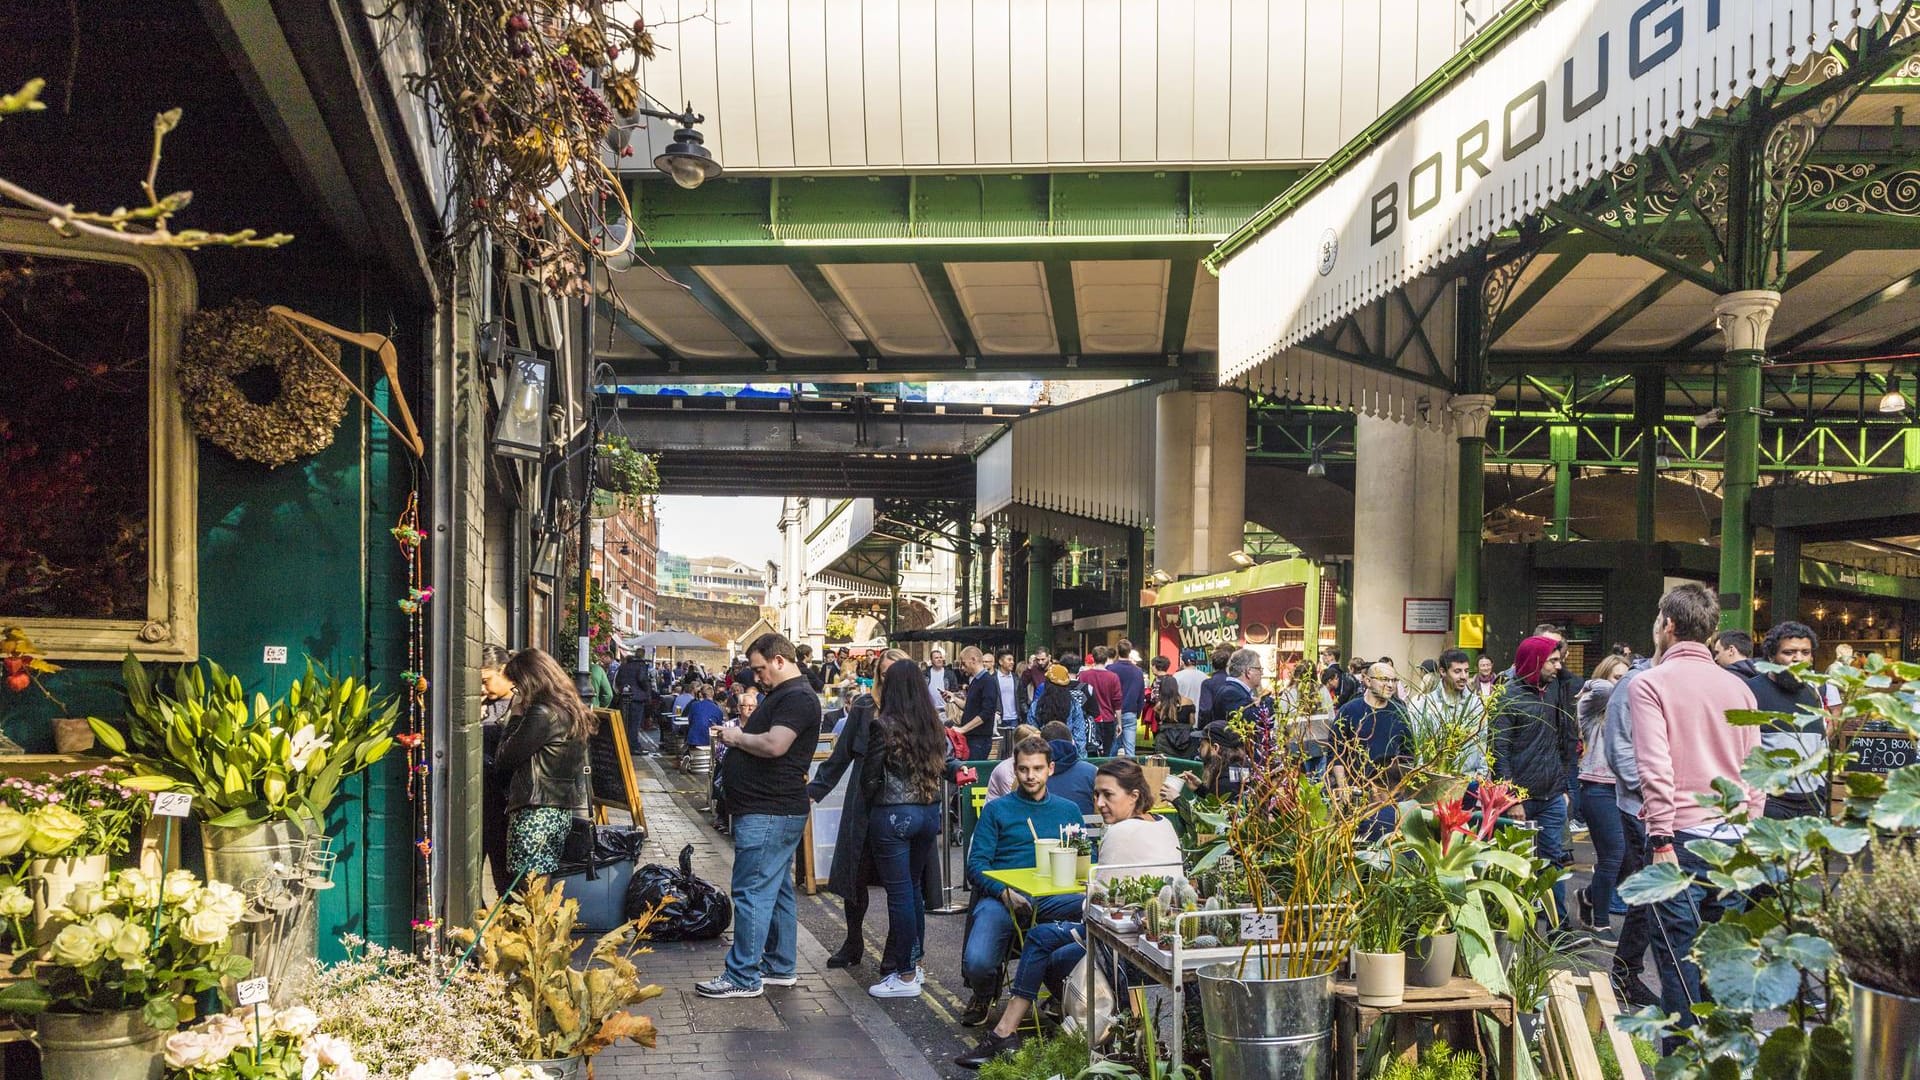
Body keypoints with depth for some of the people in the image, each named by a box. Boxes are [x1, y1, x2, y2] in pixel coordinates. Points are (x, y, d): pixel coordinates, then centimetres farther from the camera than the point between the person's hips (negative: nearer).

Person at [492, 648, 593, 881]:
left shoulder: (541, 714, -15)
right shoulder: (570, 709, 13)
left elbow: (501, 761, -10)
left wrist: (516, 715, -4)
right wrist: (521, 716, 11)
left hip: (535, 814, -9)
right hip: (564, 812, 9)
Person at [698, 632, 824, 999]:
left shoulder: (797, 697, -15)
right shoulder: (782, 695, 18)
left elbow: (774, 745, -27)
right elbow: (761, 738, 25)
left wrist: (737, 737, -13)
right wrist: (735, 735, 7)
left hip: (768, 813, -11)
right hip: (774, 809, 11)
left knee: (752, 892, -7)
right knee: (776, 890, 15)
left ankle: (743, 977, -3)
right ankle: (780, 967, 24)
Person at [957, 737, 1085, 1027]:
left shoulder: (1068, 811, 20)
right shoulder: (997, 810, 13)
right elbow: (976, 864, 4)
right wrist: (1005, 893, -14)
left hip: (1054, 896, 2)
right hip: (1003, 896, -2)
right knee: (977, 962, -29)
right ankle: (984, 995, 13)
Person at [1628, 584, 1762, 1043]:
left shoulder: (1649, 685, -5)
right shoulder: (1737, 686, 11)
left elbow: (1656, 769, -13)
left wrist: (1661, 842, -13)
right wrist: (1748, 834, 16)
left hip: (1681, 836, -5)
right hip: (1733, 835, 5)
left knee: (1678, 952, 1)